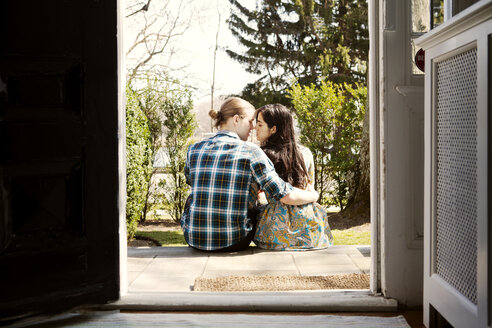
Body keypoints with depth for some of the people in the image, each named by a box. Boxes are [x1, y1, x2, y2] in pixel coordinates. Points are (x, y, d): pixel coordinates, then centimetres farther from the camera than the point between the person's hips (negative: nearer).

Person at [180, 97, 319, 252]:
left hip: (194, 238, 3)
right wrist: (313, 195, 8)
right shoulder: (250, 151, -10)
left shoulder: (194, 149, 1)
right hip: (233, 242, -3)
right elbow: (286, 196, -13)